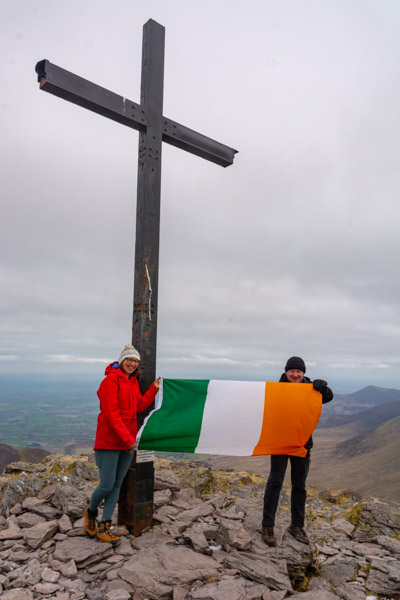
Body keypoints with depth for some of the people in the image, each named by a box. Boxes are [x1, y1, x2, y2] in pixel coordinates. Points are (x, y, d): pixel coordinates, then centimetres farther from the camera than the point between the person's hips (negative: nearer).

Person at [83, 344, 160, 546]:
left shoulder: (133, 381, 13)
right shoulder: (111, 380, -14)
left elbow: (140, 406, 9)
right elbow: (111, 413, -18)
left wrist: (154, 388, 2)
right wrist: (128, 438, -18)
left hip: (128, 441, 8)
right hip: (109, 441, -8)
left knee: (117, 485, 10)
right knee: (107, 485, -3)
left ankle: (103, 527, 21)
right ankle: (90, 512, 28)